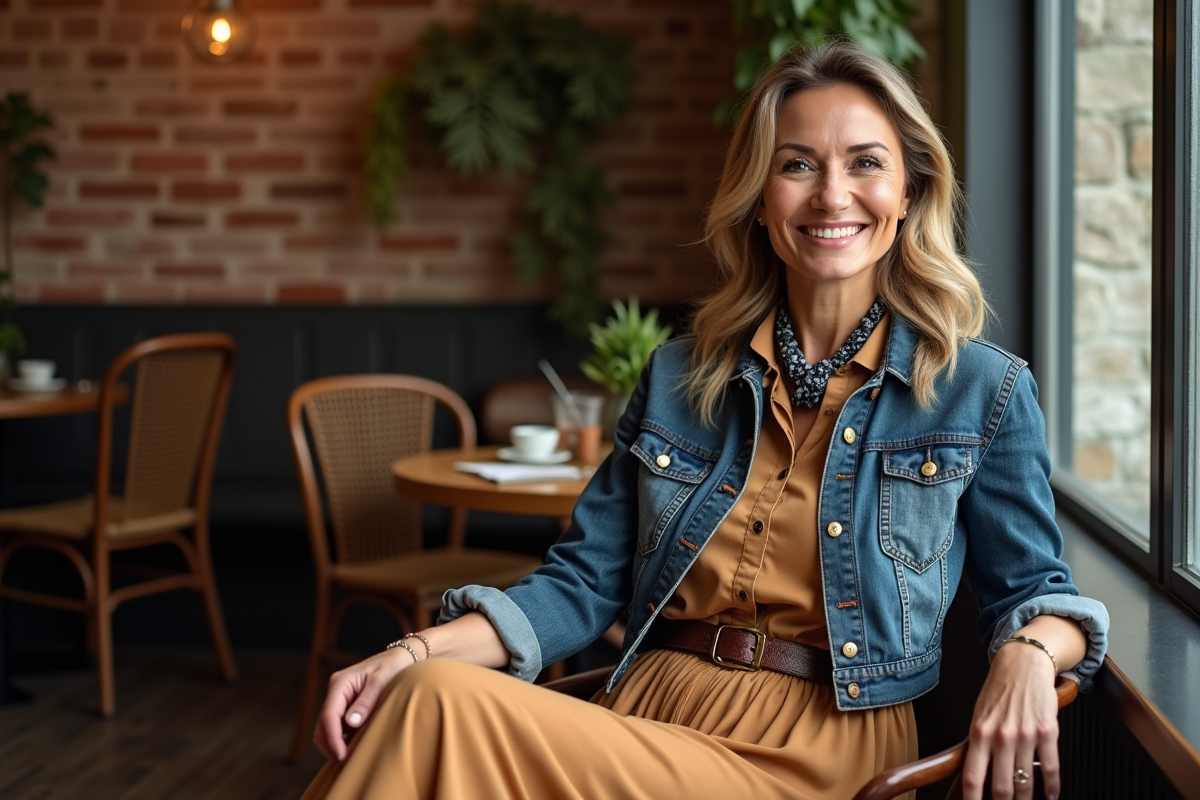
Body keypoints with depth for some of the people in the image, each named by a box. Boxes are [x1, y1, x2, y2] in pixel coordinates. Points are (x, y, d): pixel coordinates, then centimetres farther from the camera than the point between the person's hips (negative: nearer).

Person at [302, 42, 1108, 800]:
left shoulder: (984, 391, 4)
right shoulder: (679, 379, 13)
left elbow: (1033, 590, 9)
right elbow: (584, 583, 10)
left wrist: (1027, 654, -16)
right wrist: (417, 652, -6)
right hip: (646, 714, 4)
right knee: (431, 693, -30)